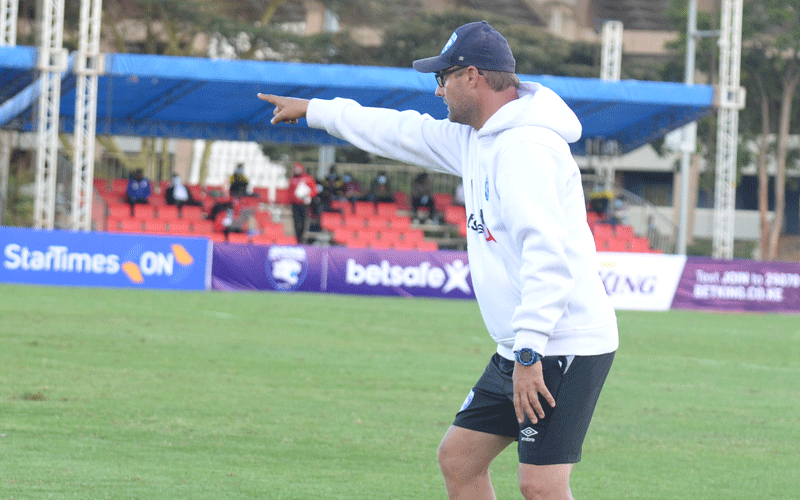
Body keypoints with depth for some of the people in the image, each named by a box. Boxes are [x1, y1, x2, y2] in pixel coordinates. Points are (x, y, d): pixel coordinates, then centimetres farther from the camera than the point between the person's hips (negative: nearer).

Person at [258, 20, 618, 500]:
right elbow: (401, 132, 30)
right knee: (458, 458, 15)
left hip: (565, 348, -11)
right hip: (521, 349, 11)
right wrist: (313, 110, 39)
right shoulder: (476, 140, 14)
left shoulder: (527, 146, -17)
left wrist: (528, 352, -28)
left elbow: (548, 256, -25)